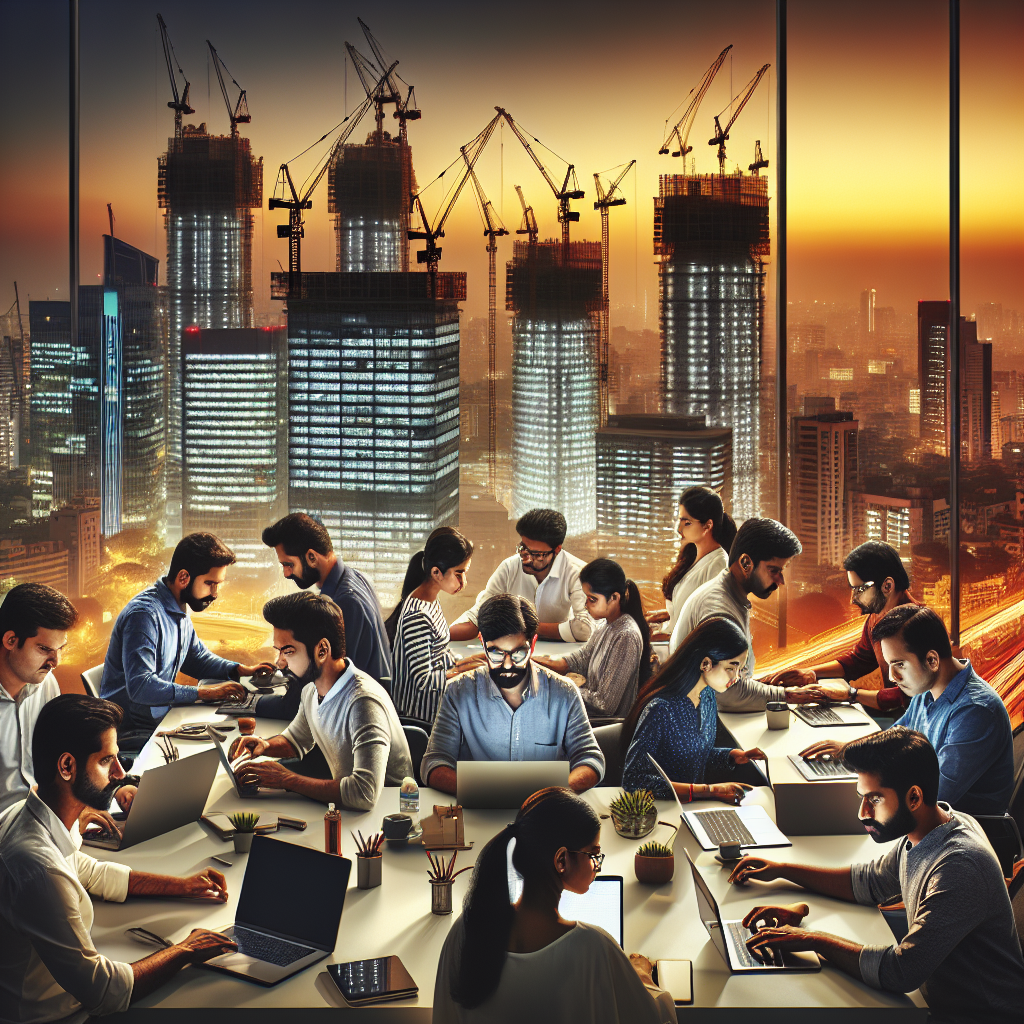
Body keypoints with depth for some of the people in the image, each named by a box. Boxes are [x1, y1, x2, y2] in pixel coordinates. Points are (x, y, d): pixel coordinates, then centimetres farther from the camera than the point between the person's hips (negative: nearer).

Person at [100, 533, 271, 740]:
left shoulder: (179, 610, 9)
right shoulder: (144, 614, -22)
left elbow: (197, 659, 24)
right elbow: (140, 686, -31)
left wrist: (239, 670, 7)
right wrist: (202, 692, -30)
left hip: (161, 719, 9)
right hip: (132, 734, -9)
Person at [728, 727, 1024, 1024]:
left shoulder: (959, 866, -29)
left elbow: (900, 973, -30)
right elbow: (871, 882, 20)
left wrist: (812, 940, -20)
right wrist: (782, 870, 16)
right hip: (938, 998, 8)